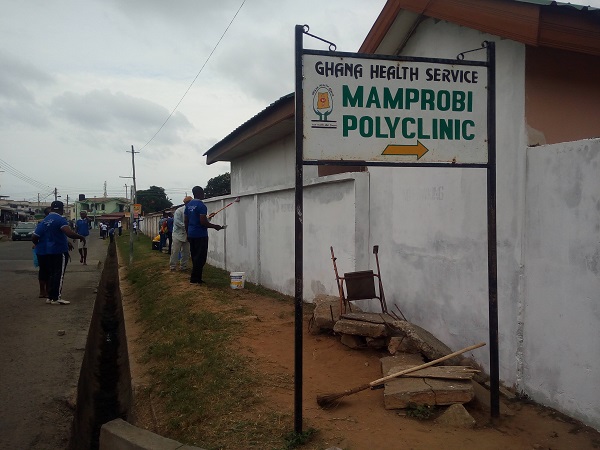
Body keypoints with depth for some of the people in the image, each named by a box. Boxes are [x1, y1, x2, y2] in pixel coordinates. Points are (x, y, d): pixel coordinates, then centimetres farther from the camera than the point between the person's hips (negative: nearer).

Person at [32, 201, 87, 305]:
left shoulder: (44, 221, 8)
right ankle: (55, 298, -2)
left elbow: (34, 237, 6)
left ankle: (50, 297, 18)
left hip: (43, 252, 7)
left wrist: (41, 246, 22)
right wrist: (81, 237, -10)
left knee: (49, 275, 15)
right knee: (58, 275, -1)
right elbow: (69, 233, -25)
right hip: (58, 251, -7)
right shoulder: (60, 219, -11)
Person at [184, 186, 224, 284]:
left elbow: (185, 221, 14)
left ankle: (196, 277, 19)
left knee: (195, 257, 14)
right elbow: (203, 222, -21)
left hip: (191, 234, 9)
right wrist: (215, 226, -9)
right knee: (200, 257, -2)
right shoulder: (201, 205, -15)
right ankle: (195, 278, 0)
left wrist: (188, 233, 22)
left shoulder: (188, 205, 10)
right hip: (200, 235, -8)